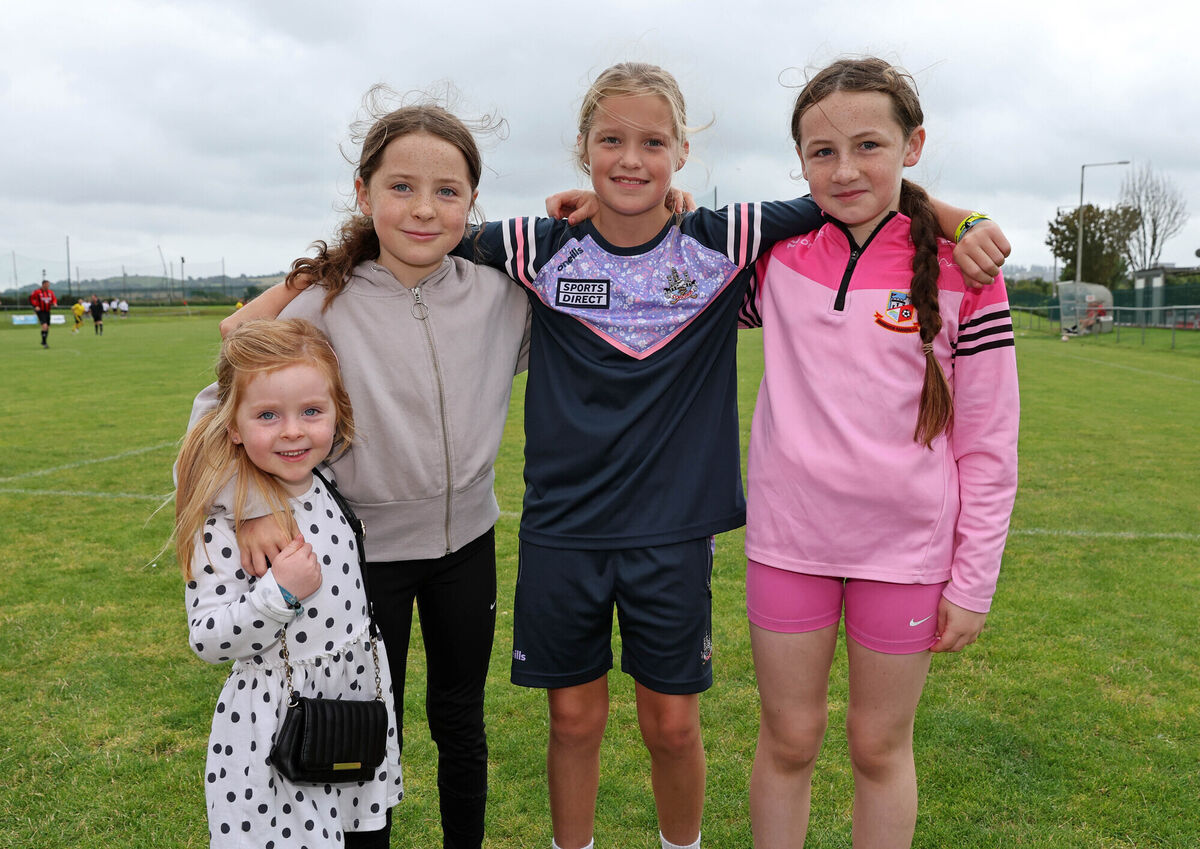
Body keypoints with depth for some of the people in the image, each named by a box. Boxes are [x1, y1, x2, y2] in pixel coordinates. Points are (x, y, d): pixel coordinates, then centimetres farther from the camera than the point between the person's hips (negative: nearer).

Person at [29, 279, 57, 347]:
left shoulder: (50, 292, 4)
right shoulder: (37, 291, -11)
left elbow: (54, 299, 16)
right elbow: (31, 299, -3)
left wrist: (54, 303, -6)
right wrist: (35, 306, -13)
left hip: (47, 311, 6)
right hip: (40, 311, -6)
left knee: (48, 327, 10)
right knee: (44, 326, -20)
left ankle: (43, 341, 29)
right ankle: (44, 342, -12)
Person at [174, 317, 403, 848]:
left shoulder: (330, 489, 0)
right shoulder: (225, 521, -18)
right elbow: (206, 641, -17)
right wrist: (278, 594, -27)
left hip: (360, 701, 6)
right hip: (275, 725, -6)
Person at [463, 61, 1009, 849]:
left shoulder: (720, 245, -5)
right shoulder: (545, 250, -2)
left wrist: (961, 218, -9)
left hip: (674, 532, 0)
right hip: (562, 528, 1)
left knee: (673, 724, 12)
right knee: (574, 718, 13)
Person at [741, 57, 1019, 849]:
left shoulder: (960, 268, -7)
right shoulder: (779, 251, -1)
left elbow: (989, 440, -4)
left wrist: (974, 580, -4)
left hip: (906, 547, -1)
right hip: (788, 537, 2)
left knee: (881, 747, 15)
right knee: (788, 740, 15)